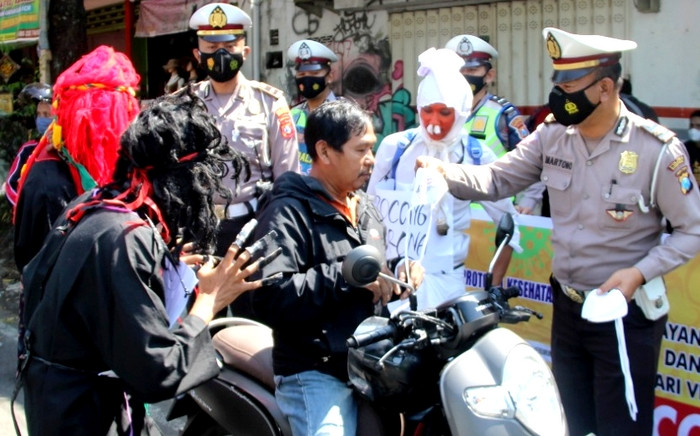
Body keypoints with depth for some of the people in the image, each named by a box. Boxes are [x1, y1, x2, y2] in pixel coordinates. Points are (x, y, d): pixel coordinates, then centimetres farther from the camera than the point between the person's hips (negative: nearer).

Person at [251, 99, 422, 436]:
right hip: (316, 376, -8)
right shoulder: (288, 212, -13)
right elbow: (271, 298, -26)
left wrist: (398, 275, 5)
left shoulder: (364, 206, 16)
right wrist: (348, 275, -25)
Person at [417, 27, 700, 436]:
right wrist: (444, 171, -22)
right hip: (568, 307, 5)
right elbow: (497, 179, -5)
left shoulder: (658, 149, -18)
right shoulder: (553, 134, -3)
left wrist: (640, 272, -22)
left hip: (628, 316, -5)